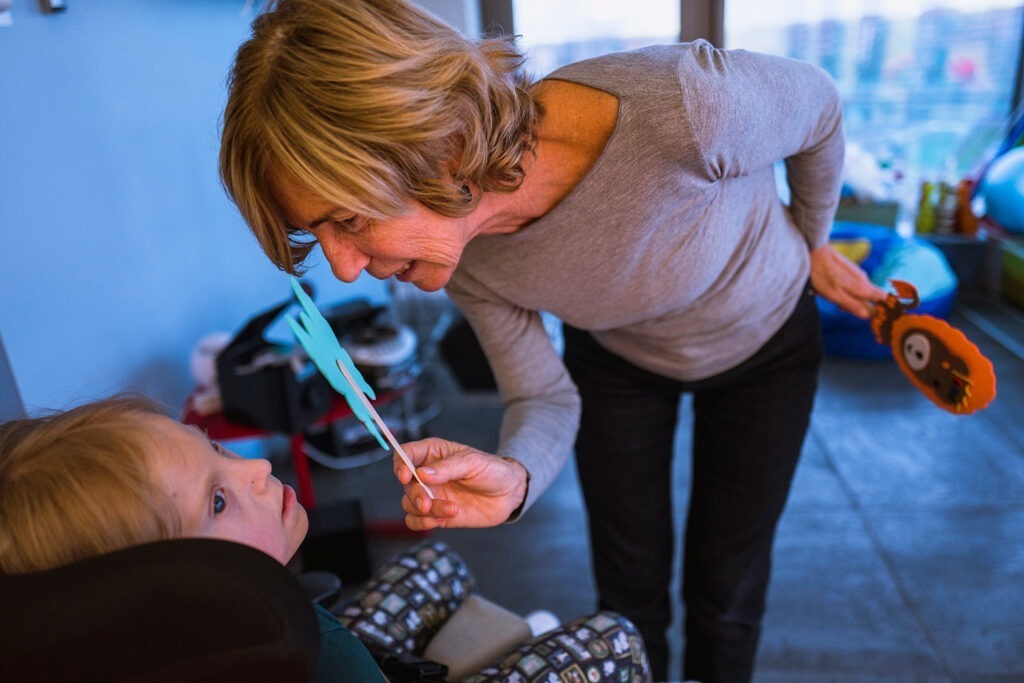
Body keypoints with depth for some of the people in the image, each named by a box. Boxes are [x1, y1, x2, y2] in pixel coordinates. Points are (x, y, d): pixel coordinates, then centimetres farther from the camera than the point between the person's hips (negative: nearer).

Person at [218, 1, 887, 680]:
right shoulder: (455, 246, -26)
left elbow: (820, 101, -17)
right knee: (630, 588, 10)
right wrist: (514, 474, -37)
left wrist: (812, 246, -1)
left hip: (765, 345, -1)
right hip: (616, 361, 2)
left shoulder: (685, 105, -42)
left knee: (724, 592, 10)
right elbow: (545, 397, -14)